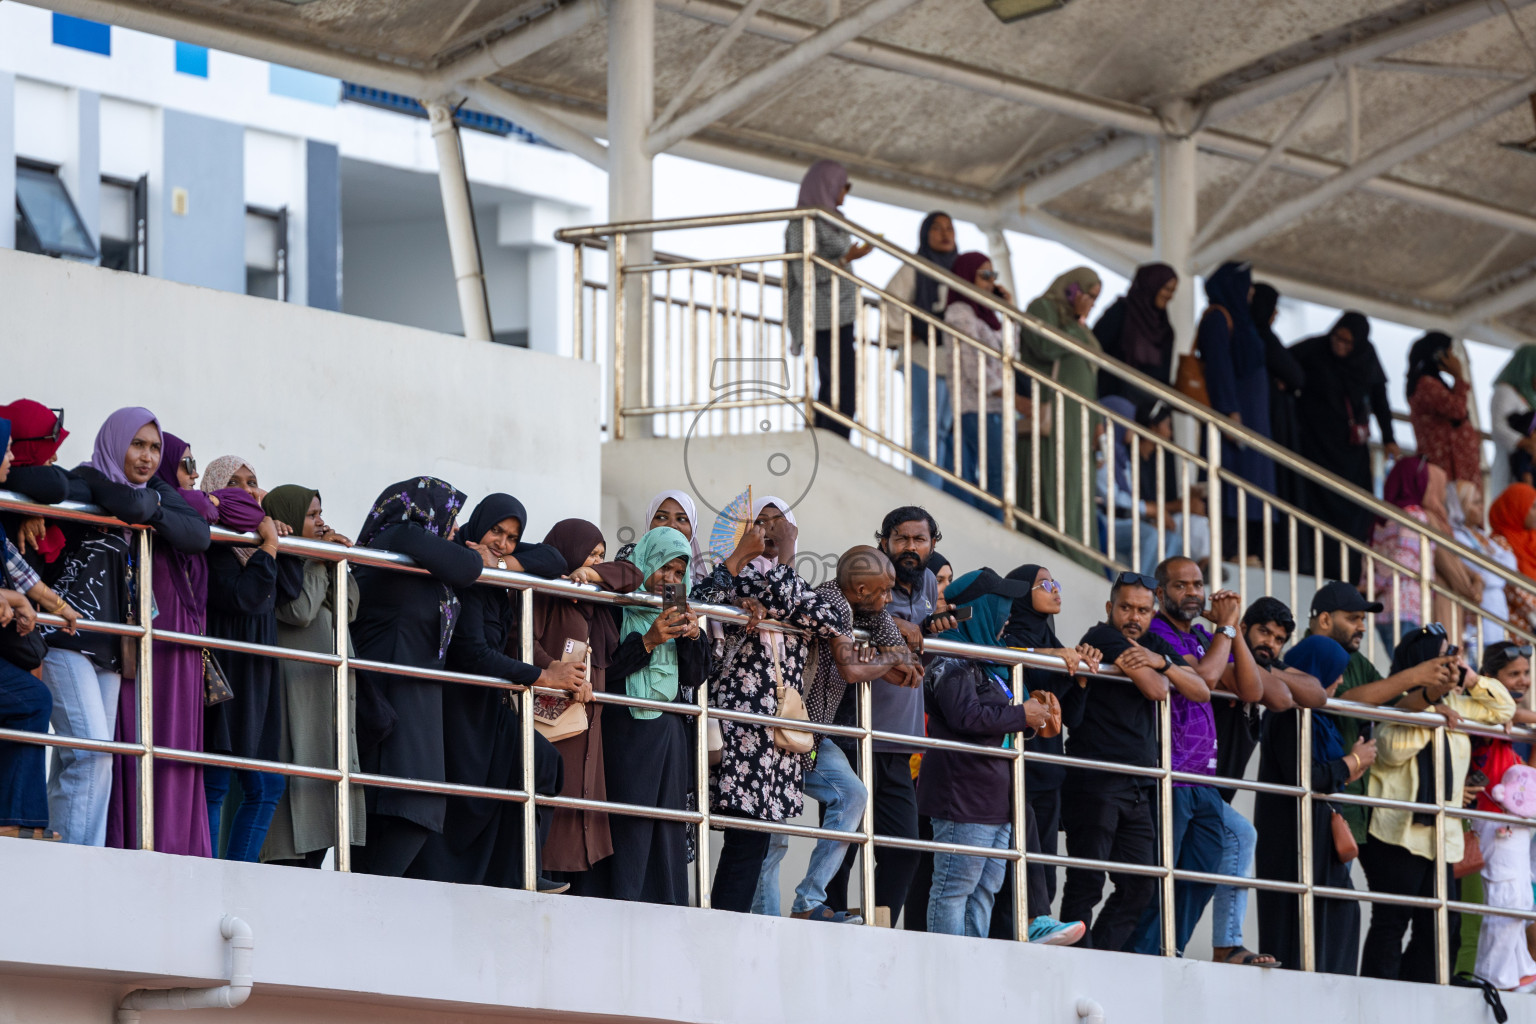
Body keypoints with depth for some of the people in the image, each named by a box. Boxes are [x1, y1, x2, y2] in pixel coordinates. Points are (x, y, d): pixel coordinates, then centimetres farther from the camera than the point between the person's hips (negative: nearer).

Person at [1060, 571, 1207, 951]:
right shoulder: (1103, 638, -7)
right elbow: (1156, 690, -15)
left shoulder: (1154, 645, 17)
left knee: (1139, 886, 4)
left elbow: (1201, 691, 8)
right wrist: (1160, 673, 8)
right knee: (1087, 883, -9)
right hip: (1095, 780, -8)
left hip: (1136, 786, 8)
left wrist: (1161, 662, -6)